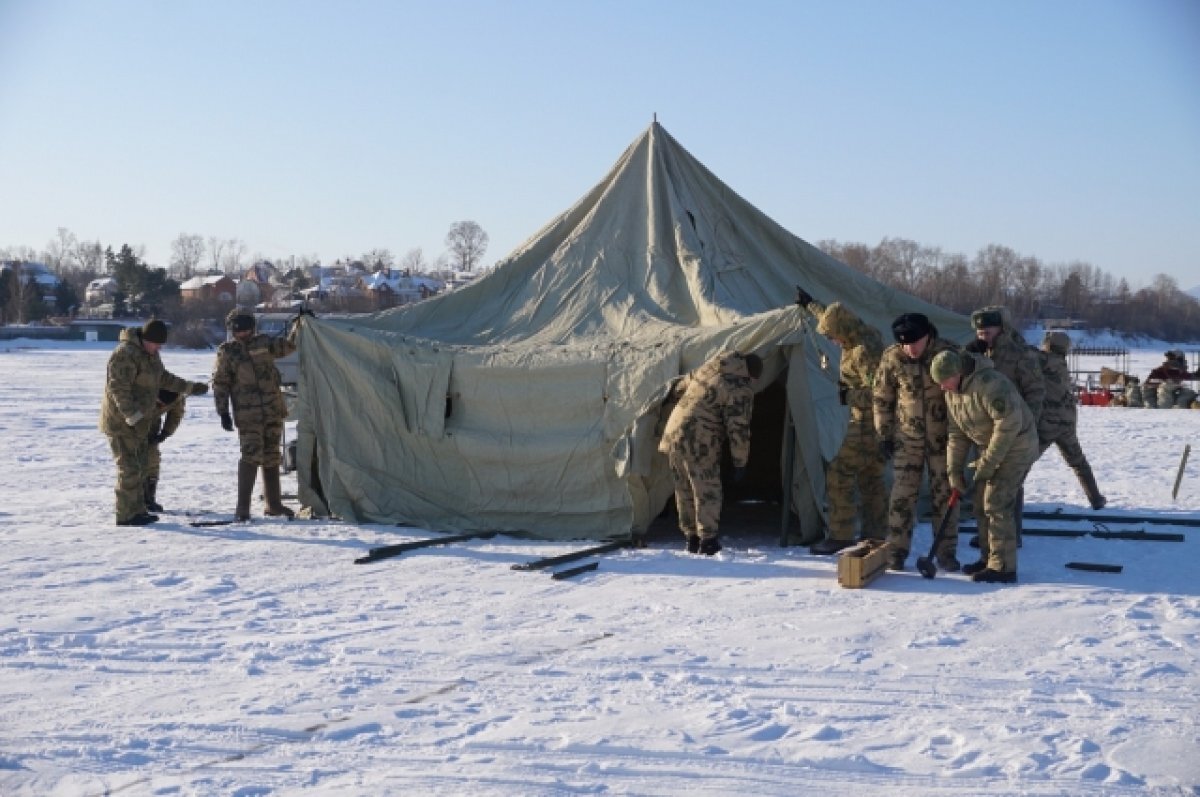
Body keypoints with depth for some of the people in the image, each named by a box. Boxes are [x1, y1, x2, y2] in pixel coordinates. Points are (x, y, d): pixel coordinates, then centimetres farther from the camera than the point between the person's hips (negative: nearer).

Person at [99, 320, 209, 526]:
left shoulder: (149, 353, 9)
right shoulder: (125, 354, -21)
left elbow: (163, 377, 24)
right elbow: (118, 389, -26)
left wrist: (190, 387, 23)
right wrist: (134, 417, -30)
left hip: (138, 421, 10)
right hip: (121, 421, -10)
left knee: (140, 468, 14)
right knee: (130, 469, -8)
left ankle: (138, 512, 22)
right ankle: (126, 516, -3)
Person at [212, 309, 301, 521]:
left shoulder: (264, 343, 8)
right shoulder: (227, 352, -2)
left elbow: (287, 345, 5)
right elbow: (220, 384, -1)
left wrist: (297, 325, -11)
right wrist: (223, 412, -6)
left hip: (273, 410, 5)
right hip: (247, 415, -5)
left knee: (271, 457, 12)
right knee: (251, 456, -16)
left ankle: (274, 504, 23)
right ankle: (242, 507, -11)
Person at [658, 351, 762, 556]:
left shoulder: (708, 368, 11)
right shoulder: (741, 391, -11)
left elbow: (681, 388, 27)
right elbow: (738, 429, -12)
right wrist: (740, 463, -3)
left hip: (674, 435, 8)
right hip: (699, 444, -8)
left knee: (685, 492, 16)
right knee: (707, 491, 2)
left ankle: (691, 538, 23)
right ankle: (707, 541, 2)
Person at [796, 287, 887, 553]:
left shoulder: (864, 351, -23)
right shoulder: (863, 332, 7)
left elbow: (877, 393, -28)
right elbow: (834, 319, 28)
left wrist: (848, 395, -18)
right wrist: (810, 305, 36)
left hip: (868, 424, -10)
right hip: (872, 424, 10)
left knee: (839, 475, -7)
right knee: (870, 480, 14)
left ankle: (841, 536, -5)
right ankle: (875, 536, 19)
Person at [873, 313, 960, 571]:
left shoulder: (949, 353, -12)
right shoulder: (891, 358, -9)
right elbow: (882, 398, 2)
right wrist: (884, 434, 2)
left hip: (943, 436, 0)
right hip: (907, 437, 0)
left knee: (945, 492, 4)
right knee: (903, 492, 0)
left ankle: (946, 551, 13)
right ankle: (896, 550, 7)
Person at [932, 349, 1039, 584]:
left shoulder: (989, 383, -29)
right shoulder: (951, 391, 1)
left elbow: (1009, 424, -30)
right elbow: (957, 433, 9)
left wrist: (987, 463, -26)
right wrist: (954, 469, 3)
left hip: (1016, 446, -9)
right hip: (991, 448, 9)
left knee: (996, 503, -12)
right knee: (982, 503, 9)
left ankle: (1003, 568, -10)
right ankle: (989, 559, 20)